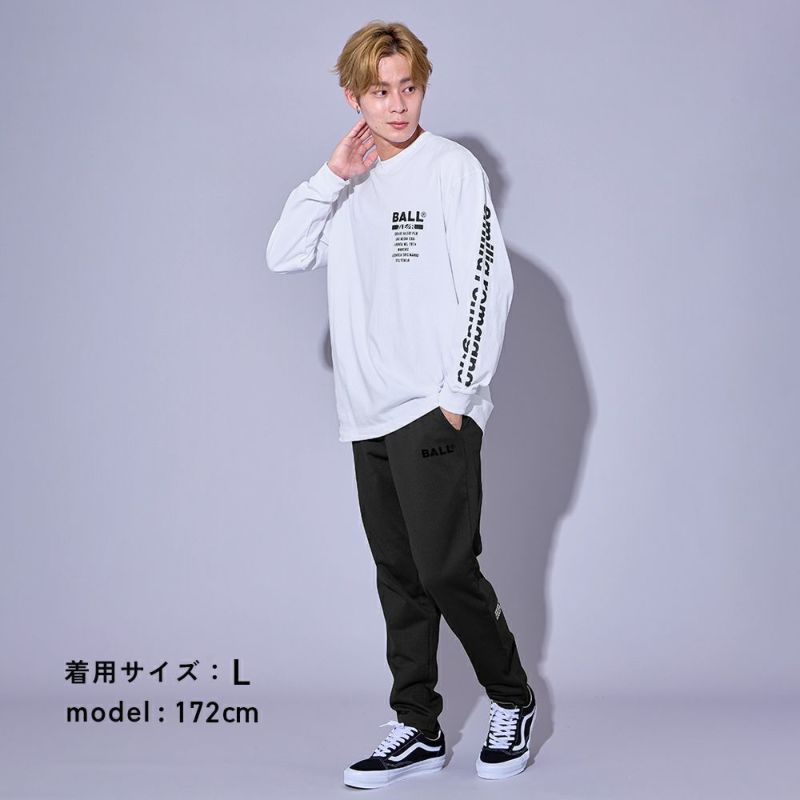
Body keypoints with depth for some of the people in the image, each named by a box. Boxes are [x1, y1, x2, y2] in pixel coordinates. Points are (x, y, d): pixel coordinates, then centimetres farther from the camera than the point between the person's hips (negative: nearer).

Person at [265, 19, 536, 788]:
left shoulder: (453, 168, -3)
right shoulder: (348, 185, 15)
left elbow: (488, 283, -8)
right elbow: (283, 256, 5)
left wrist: (458, 396, -12)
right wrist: (333, 176, -5)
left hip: (436, 414, -6)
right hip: (370, 416, 6)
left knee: (447, 569, -6)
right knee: (399, 578, 9)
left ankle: (512, 702, 15)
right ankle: (417, 729, 18)